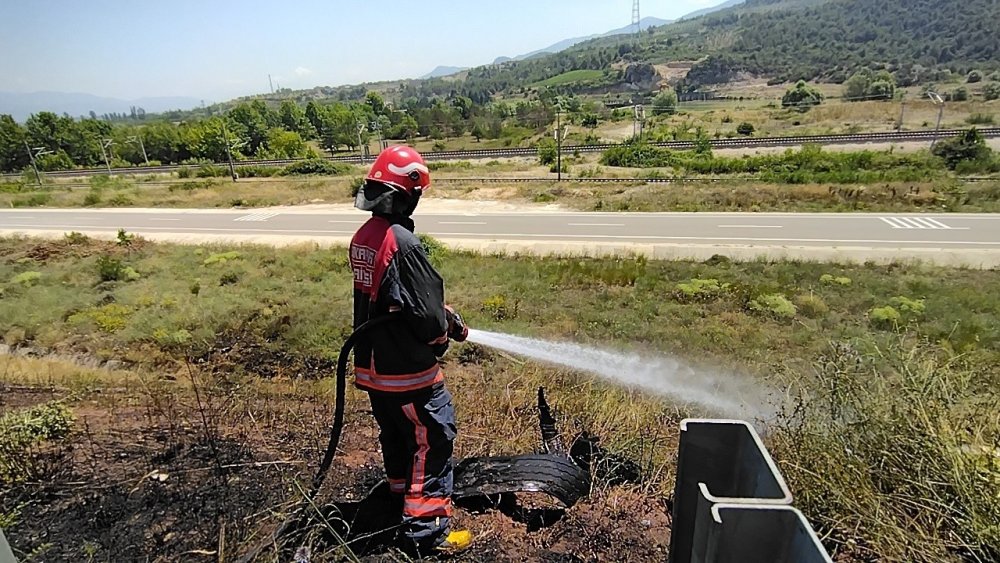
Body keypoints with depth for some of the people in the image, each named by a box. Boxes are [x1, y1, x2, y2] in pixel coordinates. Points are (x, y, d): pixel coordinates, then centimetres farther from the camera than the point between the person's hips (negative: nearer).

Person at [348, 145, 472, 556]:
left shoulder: (363, 237, 3)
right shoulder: (403, 243, -25)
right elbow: (427, 315, -23)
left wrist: (444, 314, 8)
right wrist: (442, 334, 1)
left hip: (373, 365, 9)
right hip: (406, 369, -9)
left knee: (396, 437, 23)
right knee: (432, 440, 5)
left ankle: (402, 500, 42)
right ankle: (426, 530, 14)